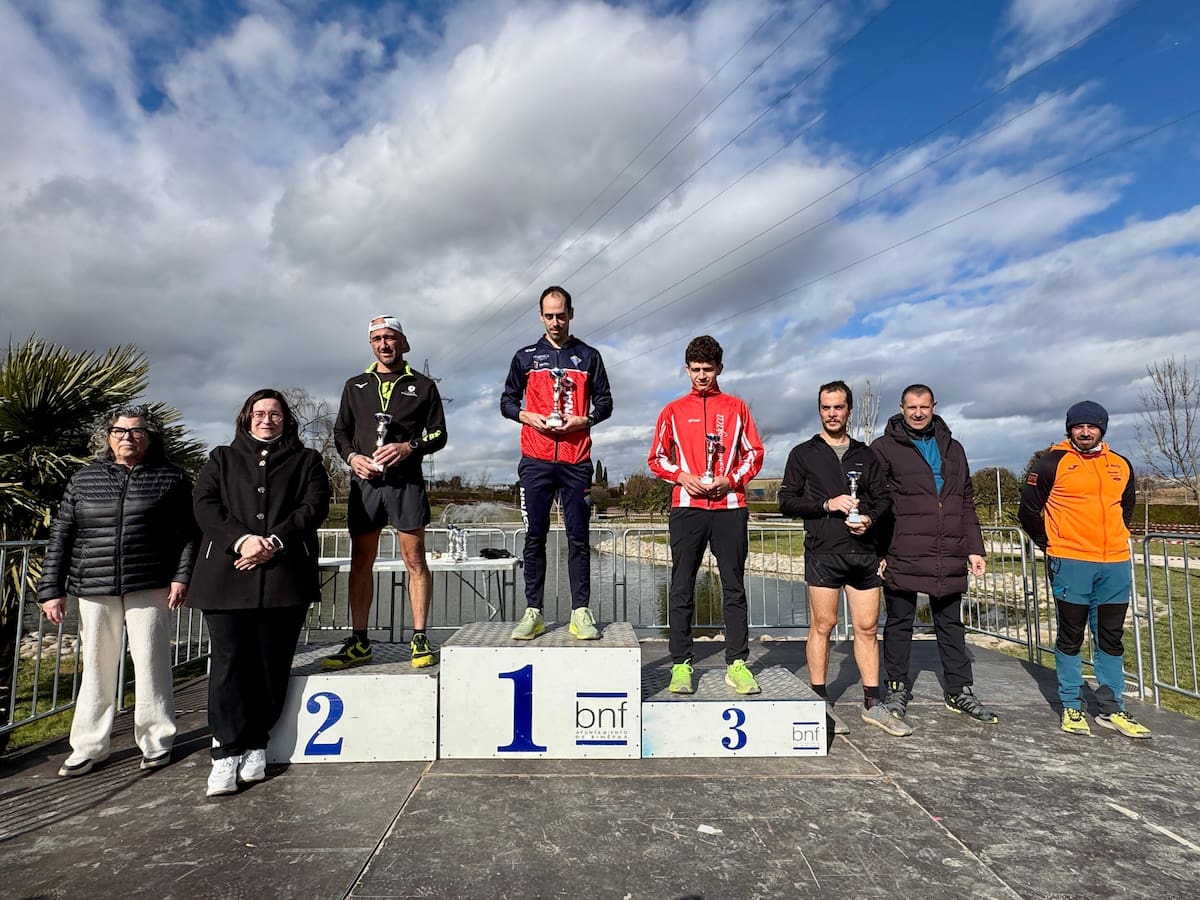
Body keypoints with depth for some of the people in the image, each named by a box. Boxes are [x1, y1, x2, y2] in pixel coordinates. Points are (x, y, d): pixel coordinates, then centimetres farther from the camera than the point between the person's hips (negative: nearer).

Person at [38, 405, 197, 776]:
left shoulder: (171, 478, 2)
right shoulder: (84, 479, 10)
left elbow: (189, 532, 1)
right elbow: (60, 537, 9)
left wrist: (182, 576, -8)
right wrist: (52, 589, 4)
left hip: (150, 590, -2)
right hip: (94, 591, 3)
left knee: (151, 665, 2)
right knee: (96, 668, 9)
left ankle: (156, 742, 15)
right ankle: (89, 747, 22)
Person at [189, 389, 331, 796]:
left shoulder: (306, 461, 16)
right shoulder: (221, 460, 19)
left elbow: (314, 506, 1)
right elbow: (205, 506, 4)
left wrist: (275, 541, -14)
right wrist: (242, 540, -13)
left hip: (285, 576, 0)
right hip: (226, 575, 1)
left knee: (272, 666, 1)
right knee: (228, 662, -4)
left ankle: (254, 744, 15)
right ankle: (228, 752, 3)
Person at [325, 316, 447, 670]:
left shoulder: (423, 386, 9)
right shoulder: (355, 386, 18)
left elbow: (438, 434, 6)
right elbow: (340, 431, 17)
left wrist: (409, 447, -13)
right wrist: (352, 457, -3)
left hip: (406, 481, -3)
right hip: (364, 481, 3)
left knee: (414, 559, -4)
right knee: (361, 561, 4)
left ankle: (420, 640, 1)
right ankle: (359, 642, 11)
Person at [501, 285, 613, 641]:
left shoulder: (589, 356, 11)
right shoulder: (525, 356, 12)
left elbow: (605, 403, 11)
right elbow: (507, 401, 14)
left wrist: (582, 419, -9)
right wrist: (529, 417, -6)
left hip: (576, 461, 0)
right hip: (535, 460, 1)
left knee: (578, 538, 0)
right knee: (534, 537, 1)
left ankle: (581, 611, 5)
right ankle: (533, 611, 6)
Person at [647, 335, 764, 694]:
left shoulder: (736, 408, 12)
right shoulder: (674, 410, 11)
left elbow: (754, 453, 11)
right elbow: (657, 458, 11)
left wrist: (732, 480, -6)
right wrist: (681, 476, -7)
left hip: (730, 507, 1)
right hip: (687, 507, 0)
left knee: (734, 587, 3)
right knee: (682, 590, 0)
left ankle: (737, 664, 10)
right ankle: (681, 665, 6)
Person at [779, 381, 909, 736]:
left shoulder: (865, 454, 17)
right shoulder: (803, 453, 7)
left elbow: (883, 497, 15)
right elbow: (787, 501, 1)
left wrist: (870, 518, -6)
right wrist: (827, 504, -12)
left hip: (864, 552, 4)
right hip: (823, 552, -3)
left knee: (867, 627, 6)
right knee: (822, 625, -1)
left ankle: (873, 704, 15)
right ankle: (820, 703, 9)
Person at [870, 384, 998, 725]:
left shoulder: (953, 449, 16)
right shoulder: (884, 448, 1)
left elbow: (966, 504, 18)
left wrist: (974, 548, 11)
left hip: (949, 560, 4)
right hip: (902, 557, -4)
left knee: (951, 625, 13)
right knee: (899, 623, 6)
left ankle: (960, 691, 24)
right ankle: (898, 688, 19)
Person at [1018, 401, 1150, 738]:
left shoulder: (1121, 465, 11)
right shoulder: (1053, 463, -4)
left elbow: (1126, 508, 26)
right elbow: (1028, 510, 0)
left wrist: (1115, 540, 16)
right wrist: (1050, 546, 3)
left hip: (1115, 565, 5)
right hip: (1071, 564, -5)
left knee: (1111, 638, 11)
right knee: (1070, 637, 4)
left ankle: (1111, 709, 22)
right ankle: (1071, 707, 13)